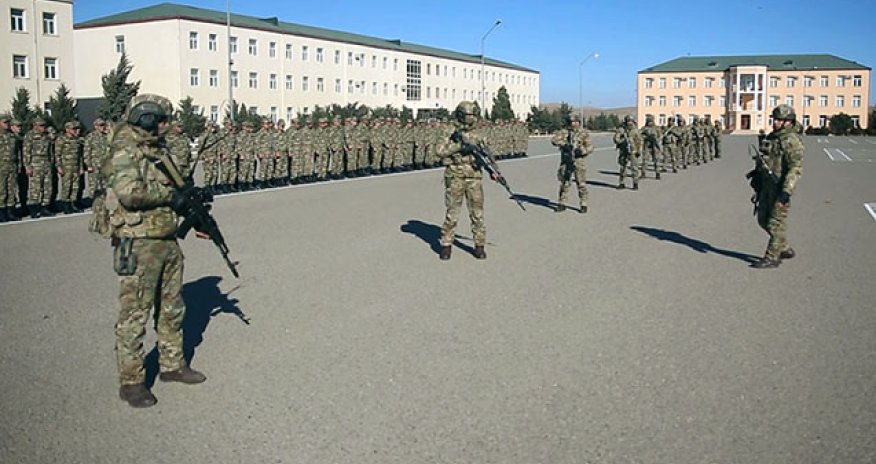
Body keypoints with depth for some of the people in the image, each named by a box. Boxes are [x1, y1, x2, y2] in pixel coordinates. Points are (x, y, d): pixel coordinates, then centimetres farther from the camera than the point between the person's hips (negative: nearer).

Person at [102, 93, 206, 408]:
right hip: (138, 245, -9)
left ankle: (172, 365, 32)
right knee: (134, 315, 0)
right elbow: (129, 192, -29)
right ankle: (131, 382, 11)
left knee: (172, 309, 18)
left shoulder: (159, 149, 13)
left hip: (167, 241, 9)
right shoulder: (125, 151, -14)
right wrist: (168, 194, -17)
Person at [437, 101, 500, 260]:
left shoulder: (478, 137, 9)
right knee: (452, 213, 1)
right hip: (455, 178, -2)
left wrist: (494, 171, -14)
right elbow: (440, 151, -9)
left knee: (477, 213, 2)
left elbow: (487, 156, 3)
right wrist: (459, 146, -19)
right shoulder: (454, 136, 4)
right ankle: (446, 245, 11)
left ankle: (479, 245, 11)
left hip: (474, 179, 2)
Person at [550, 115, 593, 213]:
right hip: (565, 161, 2)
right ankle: (561, 204, 16)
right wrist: (563, 144, -22)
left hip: (578, 161, -2)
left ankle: (583, 205, 5)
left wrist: (581, 150, -23)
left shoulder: (584, 133, 1)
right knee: (564, 183, 7)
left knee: (581, 183, -2)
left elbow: (590, 147, -4)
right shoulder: (564, 132, 6)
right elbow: (554, 140, -6)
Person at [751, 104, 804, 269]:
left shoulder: (792, 141, -15)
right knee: (763, 219, 13)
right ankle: (785, 249, 26)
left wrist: (787, 190, -29)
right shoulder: (771, 137, 14)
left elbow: (795, 168, -22)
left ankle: (772, 258, 3)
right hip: (767, 185, 9)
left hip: (781, 187, -9)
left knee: (776, 222, -3)